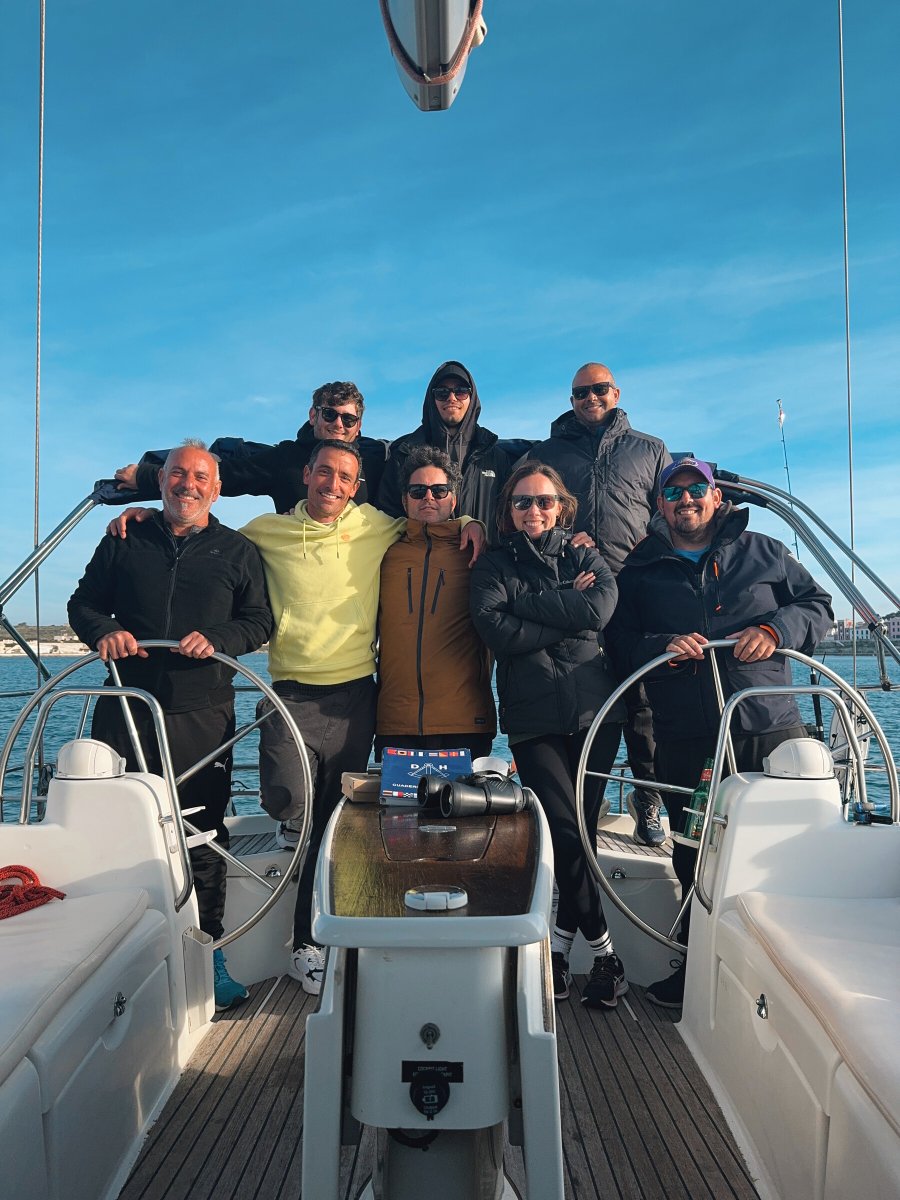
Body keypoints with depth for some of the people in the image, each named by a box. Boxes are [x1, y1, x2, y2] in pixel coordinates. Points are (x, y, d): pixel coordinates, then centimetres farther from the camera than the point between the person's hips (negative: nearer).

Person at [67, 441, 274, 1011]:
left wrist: (216, 638, -14)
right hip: (127, 707, 1)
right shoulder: (125, 541, 12)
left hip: (204, 713, -1)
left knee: (203, 835, 4)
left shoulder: (238, 551, 9)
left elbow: (260, 622, 5)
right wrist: (104, 630, -8)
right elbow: (83, 603, 14)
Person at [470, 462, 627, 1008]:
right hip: (532, 715, -2)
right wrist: (567, 612, -7)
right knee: (566, 830, -7)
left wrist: (527, 602, -7)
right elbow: (497, 629, -9)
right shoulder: (494, 565, 10)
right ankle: (603, 948, 9)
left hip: (593, 709, 2)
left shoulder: (586, 557, 14)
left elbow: (600, 609, -8)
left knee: (581, 828, 4)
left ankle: (560, 943, 18)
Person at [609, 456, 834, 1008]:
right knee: (695, 858, 8)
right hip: (687, 744, 0)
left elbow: (817, 605, 11)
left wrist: (775, 630, -8)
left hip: (773, 734, 0)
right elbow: (620, 641, 4)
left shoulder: (764, 552, 13)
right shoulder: (640, 571, 12)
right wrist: (662, 647, -16)